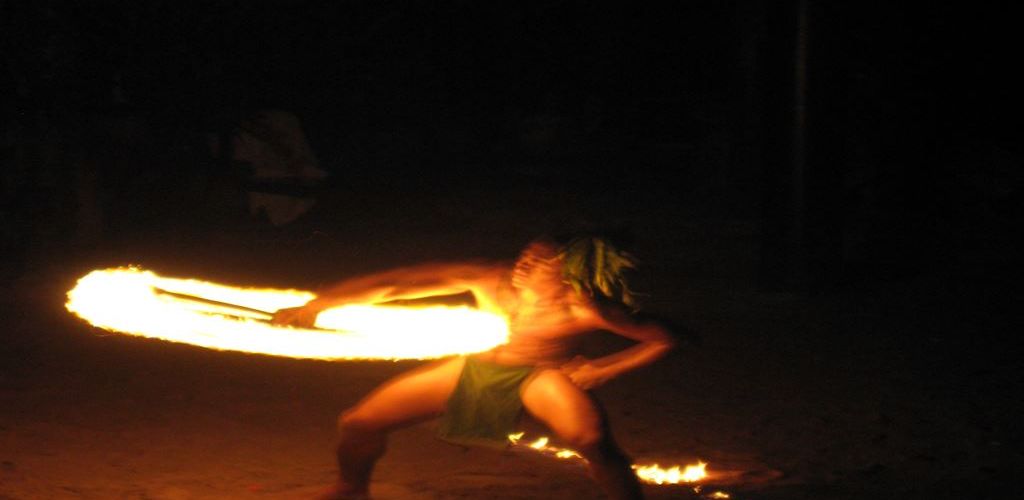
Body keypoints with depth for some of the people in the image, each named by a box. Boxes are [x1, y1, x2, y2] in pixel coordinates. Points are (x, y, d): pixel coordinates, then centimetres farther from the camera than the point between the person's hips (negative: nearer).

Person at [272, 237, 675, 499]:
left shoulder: (585, 311, -34)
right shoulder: (489, 280, -29)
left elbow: (660, 340, -22)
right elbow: (391, 285, -24)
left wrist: (602, 370, -23)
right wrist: (315, 305, -26)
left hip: (537, 375, -3)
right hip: (473, 366, 3)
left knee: (592, 438, -36)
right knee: (358, 425, 2)